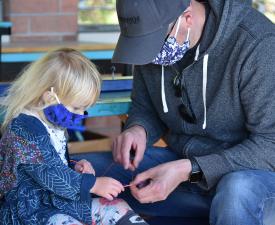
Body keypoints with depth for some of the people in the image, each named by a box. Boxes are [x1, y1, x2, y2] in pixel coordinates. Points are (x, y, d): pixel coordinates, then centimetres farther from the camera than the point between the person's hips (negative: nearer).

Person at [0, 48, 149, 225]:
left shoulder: (55, 124, 12)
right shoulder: (24, 129, -20)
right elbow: (49, 175, -24)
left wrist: (75, 167, 6)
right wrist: (93, 184, -21)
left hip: (64, 199, 10)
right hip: (32, 210, -10)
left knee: (119, 208, 2)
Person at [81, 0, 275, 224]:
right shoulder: (151, 35, -5)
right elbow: (145, 108, 8)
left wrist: (188, 171, -28)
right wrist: (138, 130, -16)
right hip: (184, 163, 6)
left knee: (236, 194, -41)